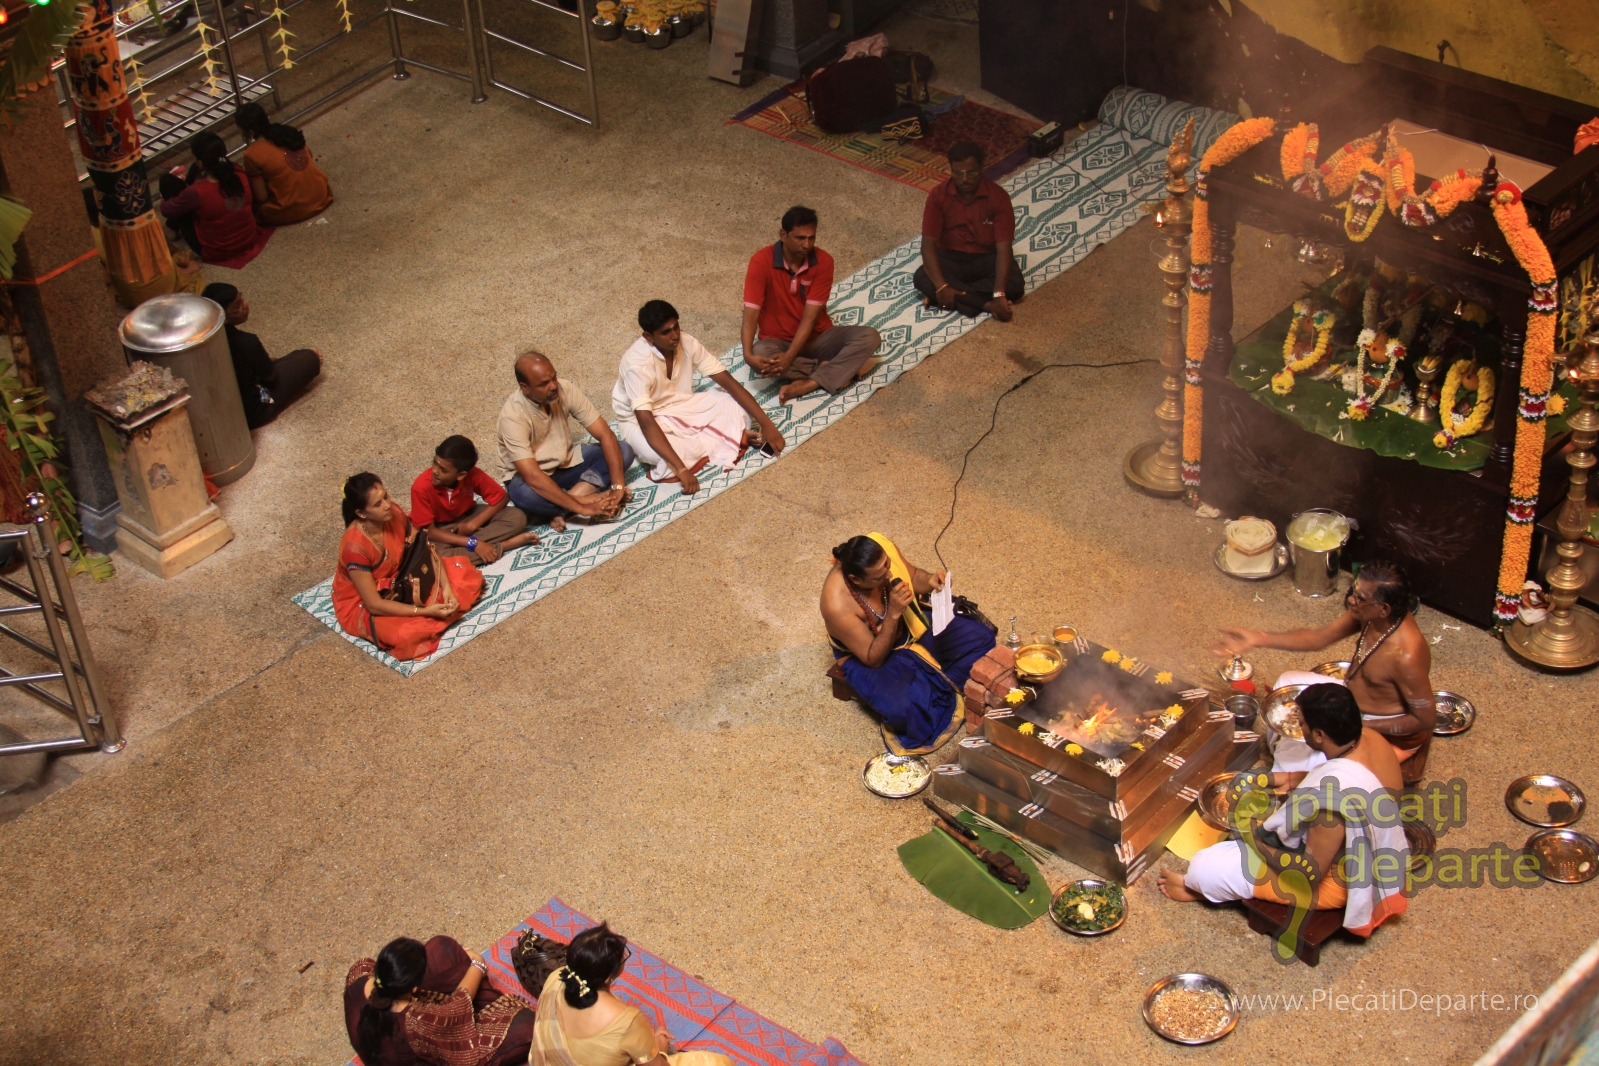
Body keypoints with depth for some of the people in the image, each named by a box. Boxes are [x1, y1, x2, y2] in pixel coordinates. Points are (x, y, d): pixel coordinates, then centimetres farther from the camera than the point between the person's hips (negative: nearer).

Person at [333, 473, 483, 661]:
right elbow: (374, 604, -30)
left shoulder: (394, 514, -16)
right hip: (362, 605, -7)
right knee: (406, 634, -36)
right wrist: (425, 611, -32)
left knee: (463, 571, -2)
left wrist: (446, 587, -19)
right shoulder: (355, 547, -34)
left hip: (400, 581, 7)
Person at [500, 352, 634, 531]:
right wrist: (581, 507, -39)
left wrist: (618, 487, -28)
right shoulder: (512, 415, -30)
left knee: (624, 451, -15)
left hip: (567, 462, 6)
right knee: (524, 494, -41)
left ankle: (564, 510, -24)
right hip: (529, 475, -6)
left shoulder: (566, 391, -17)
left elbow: (605, 435, -16)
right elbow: (533, 477, -36)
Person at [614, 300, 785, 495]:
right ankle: (725, 440, -18)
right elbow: (646, 422, -39)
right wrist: (681, 469, -49)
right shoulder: (637, 364, -32)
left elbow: (729, 382, -14)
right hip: (640, 420, -5)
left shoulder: (687, 343, -16)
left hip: (680, 407, 5)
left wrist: (765, 423, -23)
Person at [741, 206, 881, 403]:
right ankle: (829, 370, -21)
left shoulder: (823, 261, -12)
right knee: (760, 354, -37)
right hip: (779, 342, -2)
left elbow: (810, 316, -16)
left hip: (817, 338, 2)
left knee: (869, 336, -23)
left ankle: (808, 384, -32)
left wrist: (789, 357, -31)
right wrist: (748, 355, -39)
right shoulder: (761, 262, -16)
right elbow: (751, 313, -20)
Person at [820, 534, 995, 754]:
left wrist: (930, 581, -23)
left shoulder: (880, 546, -23)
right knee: (900, 707, -33)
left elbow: (913, 576, 0)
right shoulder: (838, 605, -37)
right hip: (878, 657, -6)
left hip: (914, 626, 6)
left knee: (982, 637, -5)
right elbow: (874, 658, -26)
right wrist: (893, 613, -38)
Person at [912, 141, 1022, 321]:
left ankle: (956, 297, -22)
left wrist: (999, 294, -35)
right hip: (951, 259, 1)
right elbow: (928, 244, -18)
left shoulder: (998, 197, -17)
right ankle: (986, 305, -30)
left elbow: (1004, 248, -22)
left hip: (987, 259, 0)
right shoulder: (938, 196, -14)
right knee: (922, 279, -30)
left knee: (1014, 284, -30)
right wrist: (941, 286, -33)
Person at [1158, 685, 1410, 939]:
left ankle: (1197, 887, 35)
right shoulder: (1369, 737, -14)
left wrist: (1257, 839, -15)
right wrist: (1282, 779, 3)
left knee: (1207, 867, -1)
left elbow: (1311, 873, -28)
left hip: (1333, 881, -9)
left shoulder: (1334, 795, -40)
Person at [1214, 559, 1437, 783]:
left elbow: (1427, 719, -28)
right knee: (1288, 682, 17)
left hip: (1386, 732, -8)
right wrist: (1257, 639, -14)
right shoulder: (1369, 614, -16)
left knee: (1292, 758, -11)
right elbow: (1317, 638, -4)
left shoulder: (1405, 657, -38)